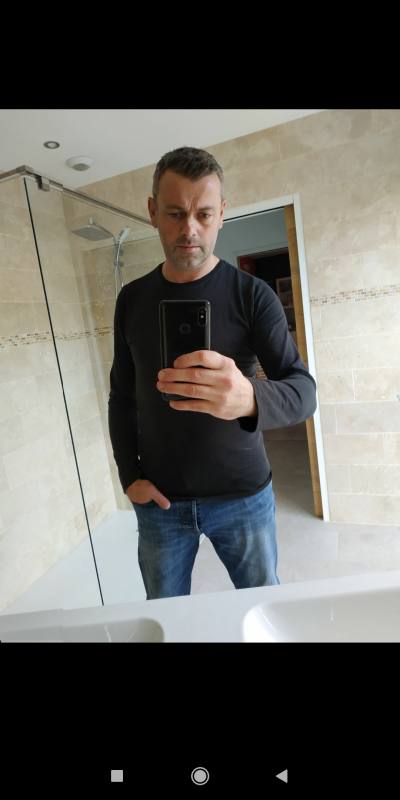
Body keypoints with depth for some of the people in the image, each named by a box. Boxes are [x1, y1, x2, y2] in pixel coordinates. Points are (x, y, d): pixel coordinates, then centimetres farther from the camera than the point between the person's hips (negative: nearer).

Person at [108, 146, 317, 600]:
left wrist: (250, 399, -39)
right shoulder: (131, 300, 1)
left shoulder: (252, 295, -8)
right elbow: (121, 397, 7)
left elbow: (303, 392, -17)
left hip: (244, 496, -1)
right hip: (159, 500, 3)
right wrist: (129, 475, -2)